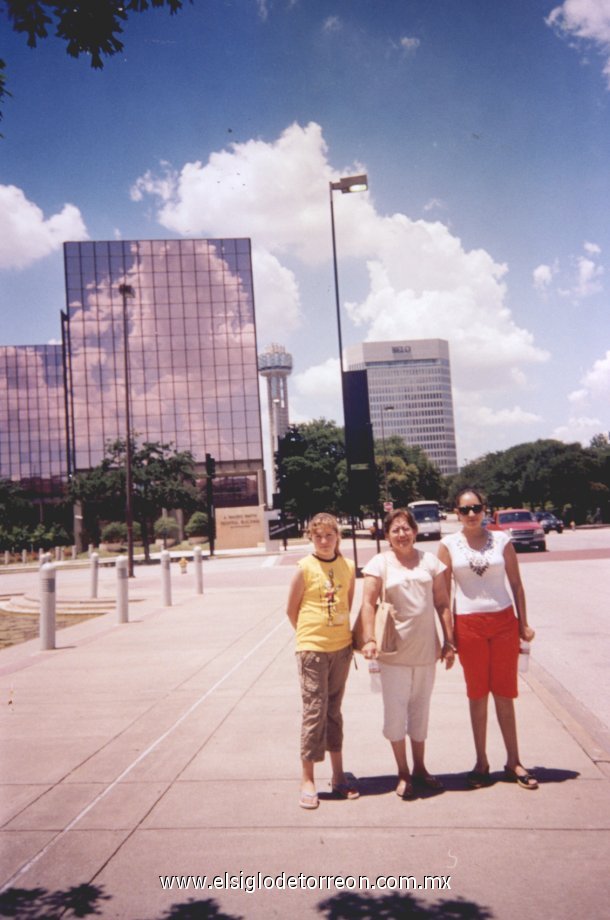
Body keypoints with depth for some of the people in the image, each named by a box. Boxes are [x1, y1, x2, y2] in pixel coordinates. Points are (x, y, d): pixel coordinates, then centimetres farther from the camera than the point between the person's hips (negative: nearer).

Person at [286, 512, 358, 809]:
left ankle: (338, 775, 25)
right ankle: (307, 780, 10)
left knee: (334, 710, 15)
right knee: (315, 710, -2)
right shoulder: (305, 568, -8)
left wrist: (338, 630, 7)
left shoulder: (348, 567, 2)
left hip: (341, 647, 4)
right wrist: (311, 634, 4)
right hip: (312, 648, -4)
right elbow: (291, 610, -1)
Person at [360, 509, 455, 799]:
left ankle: (419, 769, 30)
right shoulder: (379, 563, -3)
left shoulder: (430, 561, 5)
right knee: (395, 711, 3)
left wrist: (449, 641, 2)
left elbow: (442, 603, 6)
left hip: (426, 649, 3)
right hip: (394, 650, -3)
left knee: (420, 710, 15)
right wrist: (369, 639, -19)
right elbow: (368, 603, -9)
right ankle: (403, 772, 19)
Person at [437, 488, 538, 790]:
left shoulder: (501, 540, 1)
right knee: (477, 695, 9)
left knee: (505, 694, 7)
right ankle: (481, 762, 20)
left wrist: (523, 623, 3)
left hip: (503, 621, 1)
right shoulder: (448, 545, -1)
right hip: (468, 625, 0)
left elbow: (516, 584, 6)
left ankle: (513, 762, 18)